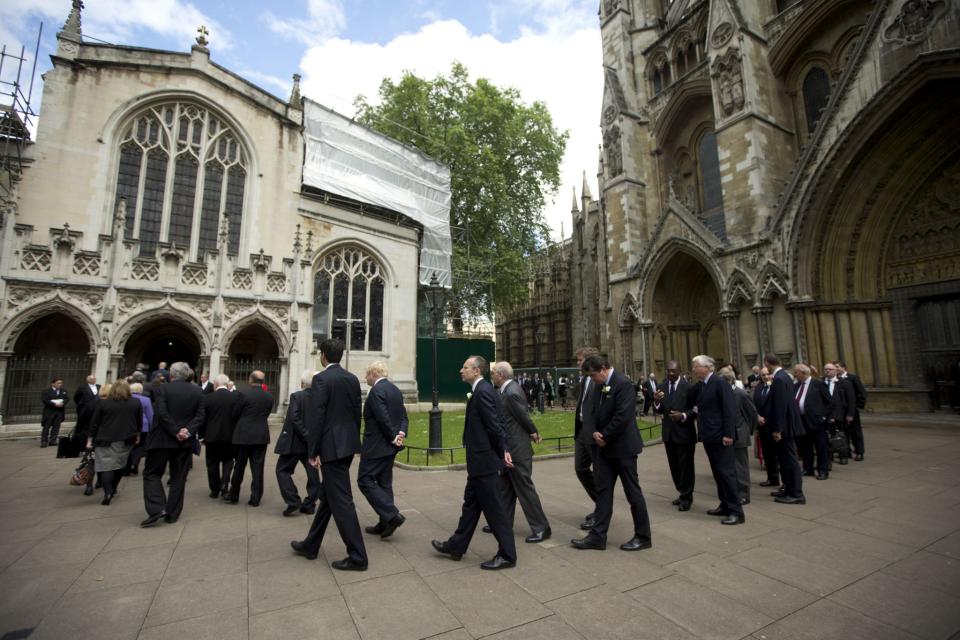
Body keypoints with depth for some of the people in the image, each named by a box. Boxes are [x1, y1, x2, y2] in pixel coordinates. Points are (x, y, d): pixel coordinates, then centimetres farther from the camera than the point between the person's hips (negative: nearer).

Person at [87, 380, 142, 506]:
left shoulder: (103, 404, -1)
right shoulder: (136, 403, 3)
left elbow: (94, 423, 1)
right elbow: (140, 422, 8)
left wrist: (90, 439, 9)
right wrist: (137, 436, 20)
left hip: (106, 440, -2)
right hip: (126, 440, 2)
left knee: (106, 465, -2)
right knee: (119, 464, 15)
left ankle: (108, 493, -14)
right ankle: (113, 489, 24)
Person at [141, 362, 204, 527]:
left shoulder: (161, 389, -8)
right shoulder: (198, 392, 2)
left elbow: (162, 415, -17)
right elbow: (200, 416, -3)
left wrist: (176, 432, -12)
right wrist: (187, 431, -9)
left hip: (162, 439, -3)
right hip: (185, 441, 3)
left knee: (152, 473, 11)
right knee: (178, 477, 11)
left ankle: (156, 509, -3)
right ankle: (173, 514, 16)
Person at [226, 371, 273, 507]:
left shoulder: (244, 393, -11)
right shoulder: (269, 397, 0)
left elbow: (235, 414, -2)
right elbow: (266, 415, 7)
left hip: (243, 435, -2)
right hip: (261, 436, 2)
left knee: (239, 467, 13)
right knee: (258, 468, 6)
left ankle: (233, 496, 26)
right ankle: (255, 498, 9)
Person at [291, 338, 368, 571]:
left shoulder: (321, 379, -14)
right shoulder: (353, 379, 8)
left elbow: (316, 417, -16)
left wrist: (312, 451, -10)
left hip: (331, 446, -8)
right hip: (347, 444, 8)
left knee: (341, 500, -1)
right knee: (328, 496, 20)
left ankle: (357, 556, 6)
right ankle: (310, 545, 35)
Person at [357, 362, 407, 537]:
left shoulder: (376, 390, -17)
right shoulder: (395, 390, 11)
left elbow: (383, 418, -23)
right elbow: (404, 416, 9)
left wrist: (393, 437, -12)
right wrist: (401, 433, -5)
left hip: (376, 446, -9)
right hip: (389, 446, 9)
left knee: (365, 480, 0)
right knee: (384, 483, 15)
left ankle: (392, 515, -7)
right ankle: (385, 523, 21)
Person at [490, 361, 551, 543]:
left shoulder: (512, 393, -23)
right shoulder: (509, 388, 6)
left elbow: (524, 417, -16)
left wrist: (534, 433, -1)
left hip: (517, 449, -10)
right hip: (510, 448, 10)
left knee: (525, 488, 1)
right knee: (505, 488, 19)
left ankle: (541, 528, 14)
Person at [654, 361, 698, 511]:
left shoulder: (689, 387, -10)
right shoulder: (661, 387, 3)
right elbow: (658, 411, 3)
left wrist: (683, 416, -24)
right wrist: (656, 402, -18)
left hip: (685, 432, -5)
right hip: (668, 432, 5)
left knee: (686, 466, 4)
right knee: (674, 466, 15)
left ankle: (686, 497, 18)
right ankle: (682, 493, 32)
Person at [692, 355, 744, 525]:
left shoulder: (720, 383, -13)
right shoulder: (701, 386, 11)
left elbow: (730, 409, -17)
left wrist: (728, 434, -20)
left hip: (720, 436, -8)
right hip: (709, 436, 9)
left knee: (726, 472, -4)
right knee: (718, 473, 15)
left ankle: (737, 512, 5)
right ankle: (725, 505, 26)